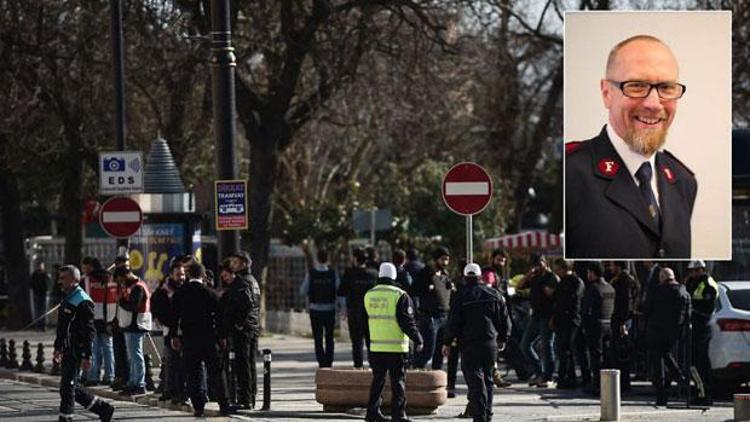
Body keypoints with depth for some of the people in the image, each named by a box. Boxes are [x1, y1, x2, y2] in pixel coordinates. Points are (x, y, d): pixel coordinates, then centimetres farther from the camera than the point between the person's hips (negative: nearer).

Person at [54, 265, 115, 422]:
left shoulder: (82, 302, -14)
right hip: (68, 351, 10)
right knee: (73, 387, 13)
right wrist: (58, 348, 23)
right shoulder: (67, 299, 16)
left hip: (77, 352, -10)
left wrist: (86, 356, -21)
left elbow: (89, 331, -18)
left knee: (67, 387, -8)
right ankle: (103, 408, 23)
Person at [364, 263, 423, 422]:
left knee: (378, 379, 15)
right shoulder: (400, 296, -11)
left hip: (375, 347, 5)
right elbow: (407, 321, -12)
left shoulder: (369, 295, 7)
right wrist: (418, 339, -1)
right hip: (396, 347, -5)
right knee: (398, 380, 0)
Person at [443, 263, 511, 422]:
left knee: (475, 380, -6)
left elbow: (453, 324, -6)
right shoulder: (494, 295, 6)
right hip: (490, 343, 4)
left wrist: (448, 343, 4)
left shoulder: (460, 297, -6)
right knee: (487, 378, 16)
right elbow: (505, 320, 11)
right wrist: (503, 339, 24)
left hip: (469, 345, -4)